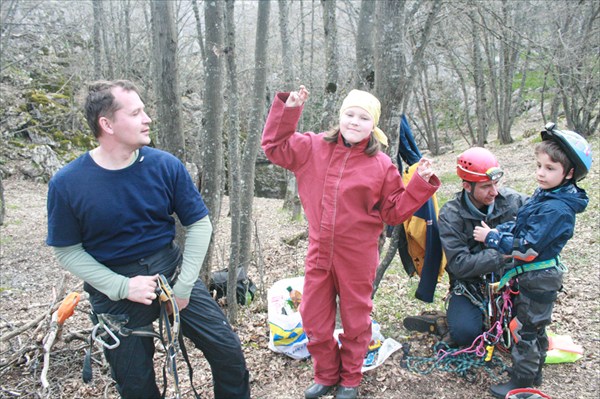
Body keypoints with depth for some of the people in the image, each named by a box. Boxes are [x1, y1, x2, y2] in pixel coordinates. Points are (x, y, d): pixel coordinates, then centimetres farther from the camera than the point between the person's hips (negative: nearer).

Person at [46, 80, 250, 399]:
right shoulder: (66, 184, -12)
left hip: (171, 271, 1)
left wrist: (184, 286, -9)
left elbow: (199, 224, -3)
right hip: (114, 286, -1)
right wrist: (122, 287, -16)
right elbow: (68, 251, -4)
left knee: (229, 352, 0)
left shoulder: (165, 165, -10)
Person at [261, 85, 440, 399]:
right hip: (319, 253, 2)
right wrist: (288, 109, -2)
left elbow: (394, 210, 0)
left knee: (355, 319, 14)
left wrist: (420, 184, -12)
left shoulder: (381, 164, -4)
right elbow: (275, 146, 6)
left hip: (357, 258, -2)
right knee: (314, 318, 14)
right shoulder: (314, 147, 0)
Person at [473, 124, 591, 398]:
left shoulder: (557, 209, -27)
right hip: (534, 275, 9)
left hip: (540, 280, -9)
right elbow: (521, 225, 11)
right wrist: (496, 231, -5)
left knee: (525, 328, 2)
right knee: (535, 324, 23)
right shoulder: (544, 195, 3)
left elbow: (527, 249, -28)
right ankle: (534, 370, 40)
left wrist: (491, 238, -19)